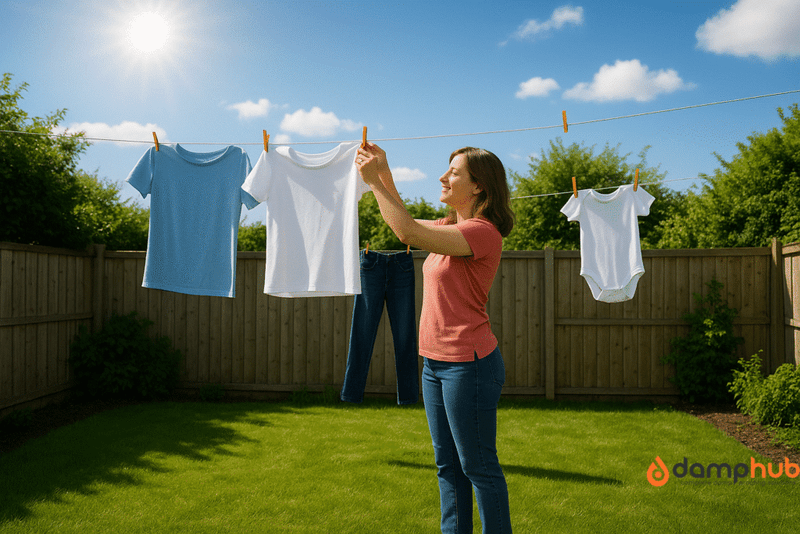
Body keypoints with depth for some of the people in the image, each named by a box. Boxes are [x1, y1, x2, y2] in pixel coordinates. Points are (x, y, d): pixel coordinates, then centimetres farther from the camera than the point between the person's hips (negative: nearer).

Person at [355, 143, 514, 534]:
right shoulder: (452, 228, 12)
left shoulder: (483, 231, -16)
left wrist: (375, 181, -16)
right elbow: (405, 226, 25)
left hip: (467, 362, -9)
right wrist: (385, 174, 13)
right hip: (435, 361, 9)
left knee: (478, 466, 3)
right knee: (447, 465, 17)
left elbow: (410, 232, -25)